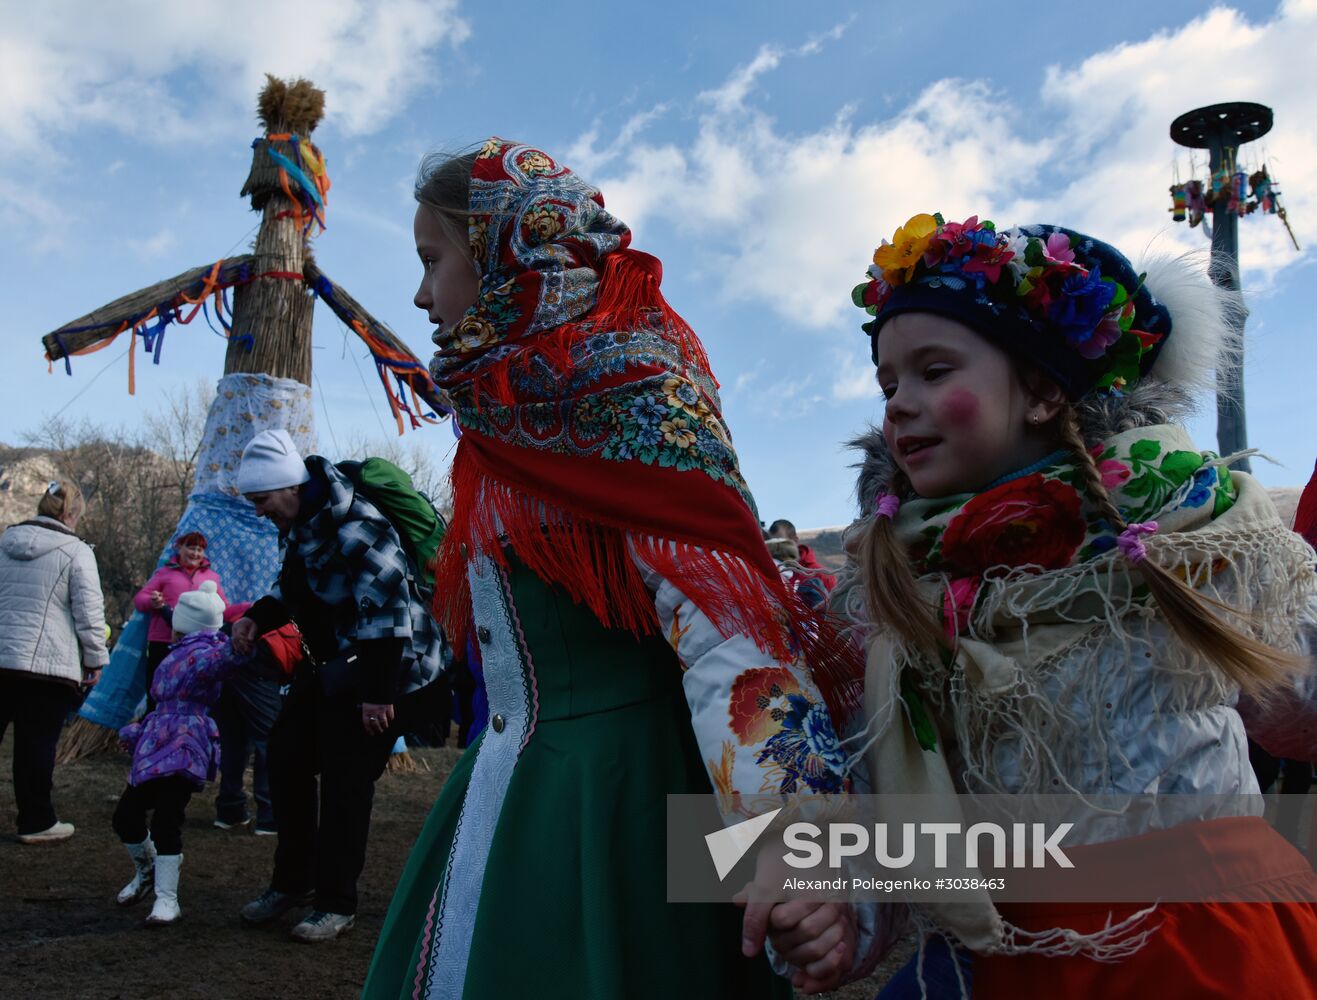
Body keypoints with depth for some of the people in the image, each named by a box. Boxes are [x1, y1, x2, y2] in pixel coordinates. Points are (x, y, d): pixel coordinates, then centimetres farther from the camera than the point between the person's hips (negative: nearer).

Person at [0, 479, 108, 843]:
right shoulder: (76, 551, -6)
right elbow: (89, 614, -8)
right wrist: (96, 660, 2)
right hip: (48, 664, -5)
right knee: (36, 746, 3)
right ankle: (36, 823, 13)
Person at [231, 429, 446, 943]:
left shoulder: (351, 528, -27)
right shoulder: (298, 522, 4)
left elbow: (388, 608, -30)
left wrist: (378, 694, -29)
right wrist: (258, 618, 1)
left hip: (381, 669, -10)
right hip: (330, 665, 10)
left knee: (345, 781, -5)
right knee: (286, 757, 11)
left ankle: (336, 902, 11)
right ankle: (292, 881, 28)